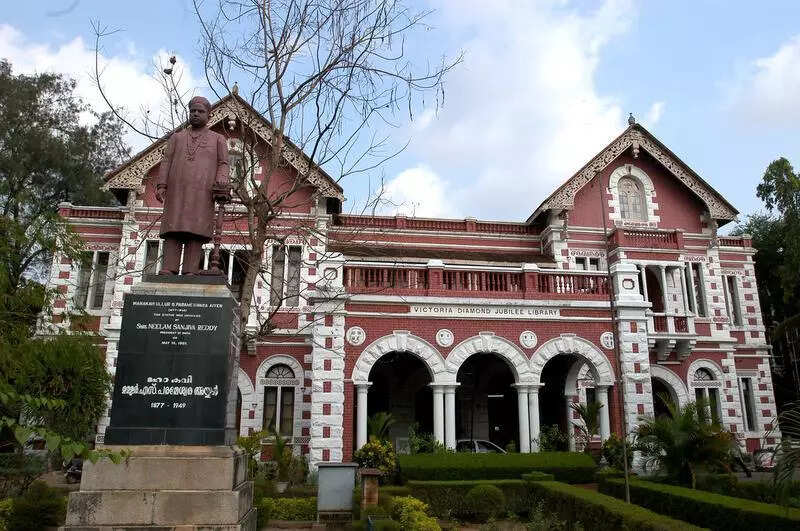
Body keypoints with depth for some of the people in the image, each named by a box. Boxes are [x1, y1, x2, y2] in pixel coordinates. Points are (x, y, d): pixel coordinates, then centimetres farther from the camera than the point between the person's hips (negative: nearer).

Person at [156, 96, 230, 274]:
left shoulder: (218, 139, 17)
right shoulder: (177, 137, 22)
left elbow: (223, 165, 6)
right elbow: (166, 162, 12)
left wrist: (221, 183, -14)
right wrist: (161, 186, -2)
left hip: (203, 193, -2)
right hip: (177, 191, 2)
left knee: (196, 232, -9)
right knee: (173, 232, -7)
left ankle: (190, 273, -13)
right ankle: (168, 271, -12)